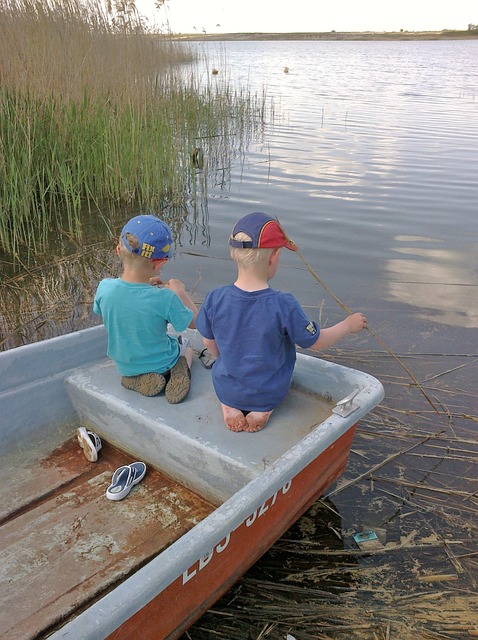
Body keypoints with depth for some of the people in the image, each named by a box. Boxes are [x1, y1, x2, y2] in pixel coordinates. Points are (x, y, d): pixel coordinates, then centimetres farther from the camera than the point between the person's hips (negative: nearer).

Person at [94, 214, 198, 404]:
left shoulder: (104, 287, -23)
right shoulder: (164, 298, -33)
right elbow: (195, 322, -16)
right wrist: (180, 292, -3)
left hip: (125, 366, 4)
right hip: (162, 364, -3)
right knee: (184, 343, 30)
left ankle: (135, 379, 8)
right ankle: (178, 373, -1)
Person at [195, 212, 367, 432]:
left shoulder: (215, 299, -19)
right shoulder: (283, 305, -27)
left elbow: (209, 343, -3)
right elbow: (315, 342, -12)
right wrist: (348, 325, 5)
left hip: (225, 389, 2)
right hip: (270, 394, -1)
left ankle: (228, 406, 6)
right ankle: (264, 410, 4)